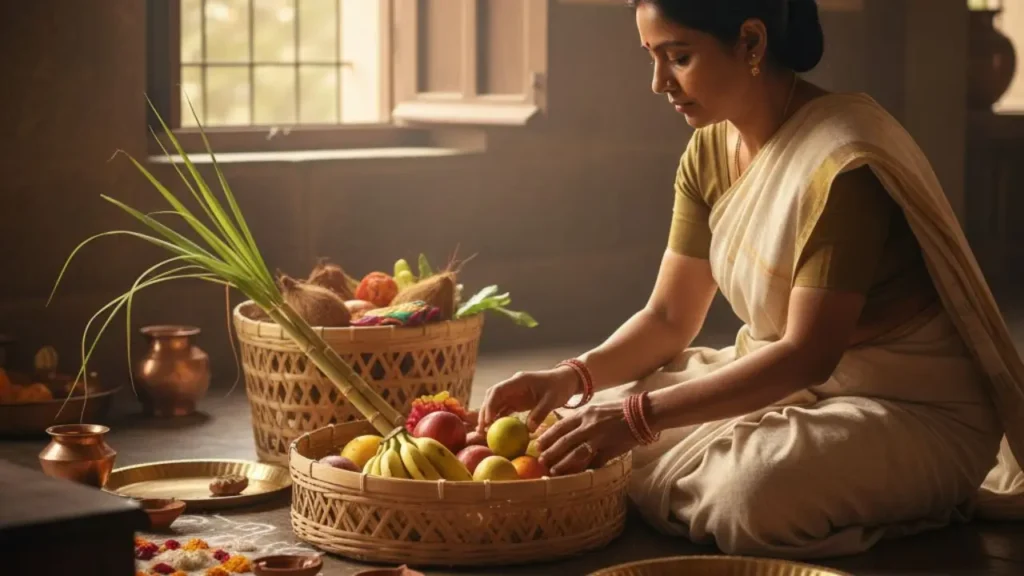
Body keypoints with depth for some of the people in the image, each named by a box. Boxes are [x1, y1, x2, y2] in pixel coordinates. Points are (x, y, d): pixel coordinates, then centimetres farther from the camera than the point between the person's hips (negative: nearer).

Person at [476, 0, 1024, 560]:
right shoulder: (710, 151, 2)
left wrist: (638, 416, -32)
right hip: (787, 381, 8)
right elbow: (668, 318, 6)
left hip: (915, 410, -8)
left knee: (753, 491, -36)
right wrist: (572, 377, -13)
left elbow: (808, 354, -27)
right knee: (585, 423, -3)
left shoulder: (841, 162, -24)